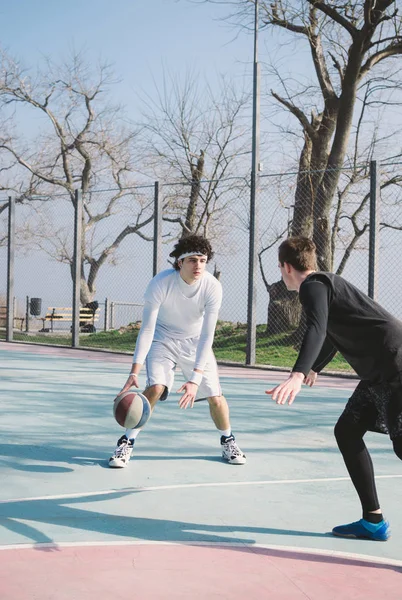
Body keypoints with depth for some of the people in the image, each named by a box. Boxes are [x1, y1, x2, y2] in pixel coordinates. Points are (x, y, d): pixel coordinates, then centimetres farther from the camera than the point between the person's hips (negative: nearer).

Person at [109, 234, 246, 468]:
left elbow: (207, 336, -25)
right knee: (156, 387, -23)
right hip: (163, 339, -1)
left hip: (195, 342, 2)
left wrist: (195, 379, -32)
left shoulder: (213, 287, -25)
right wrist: (134, 372, -32)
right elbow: (147, 329, -25)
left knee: (215, 396, -6)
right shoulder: (160, 283, -28)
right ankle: (127, 443, -7)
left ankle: (228, 441, 22)